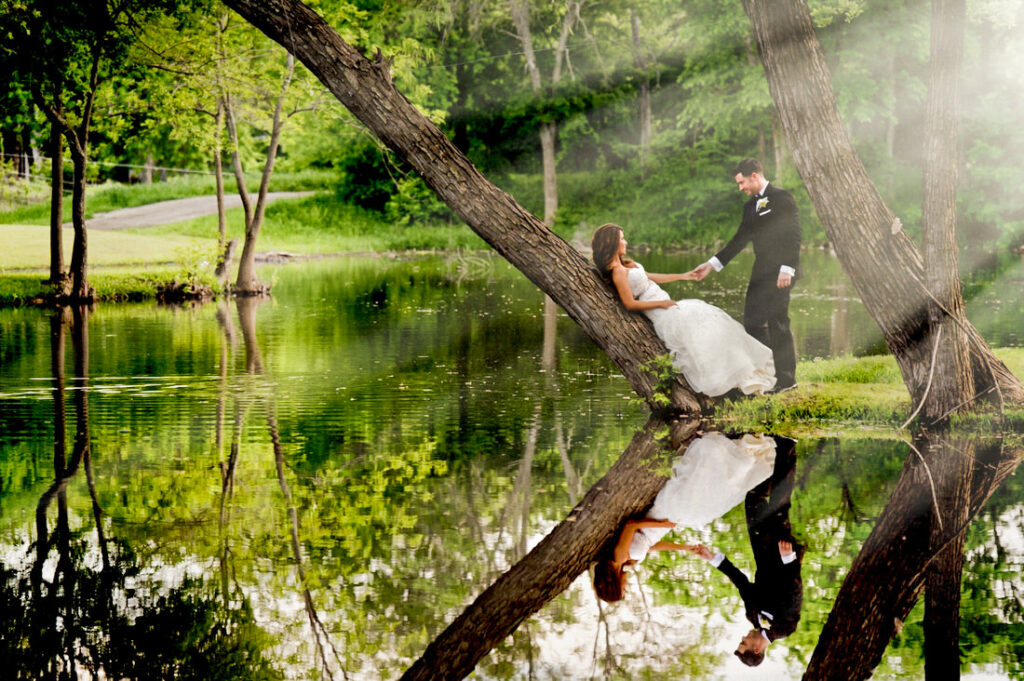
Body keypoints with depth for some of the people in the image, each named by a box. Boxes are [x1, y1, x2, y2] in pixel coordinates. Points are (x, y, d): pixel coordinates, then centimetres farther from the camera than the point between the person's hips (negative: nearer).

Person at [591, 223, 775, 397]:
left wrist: (683, 276, 25)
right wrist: (662, 303, -13)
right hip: (661, 316, -10)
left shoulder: (625, 265, 14)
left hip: (666, 307, 10)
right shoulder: (618, 272, -16)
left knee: (708, 316, -1)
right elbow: (630, 303, -18)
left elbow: (649, 277, 23)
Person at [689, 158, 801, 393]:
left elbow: (793, 235, -13)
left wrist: (787, 269, -21)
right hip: (761, 273, 9)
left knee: (777, 322, -9)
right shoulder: (750, 206, 18)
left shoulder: (781, 197, -7)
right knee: (753, 321, 9)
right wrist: (711, 265, 14)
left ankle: (786, 379, -3)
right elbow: (740, 240, 19)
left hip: (780, 272, -9)